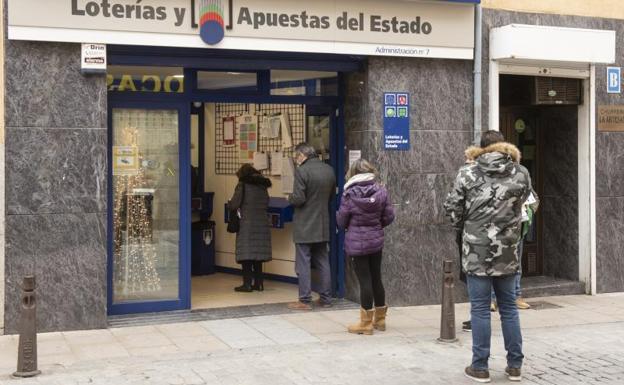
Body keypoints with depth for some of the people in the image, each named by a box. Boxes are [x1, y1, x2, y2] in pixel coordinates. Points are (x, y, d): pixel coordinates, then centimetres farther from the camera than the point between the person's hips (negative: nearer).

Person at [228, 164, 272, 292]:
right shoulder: (263, 186, 11)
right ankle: (258, 283, 13)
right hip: (262, 224, 5)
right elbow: (266, 205, 13)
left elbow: (234, 205, -9)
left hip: (247, 224, -5)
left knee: (246, 254, -1)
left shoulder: (242, 185, -5)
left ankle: (247, 284, -1)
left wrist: (229, 205, 12)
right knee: (258, 253, 11)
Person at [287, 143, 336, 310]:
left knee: (303, 264, 0)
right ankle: (325, 298, 17)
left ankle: (305, 301, 2)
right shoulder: (329, 170, 5)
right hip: (323, 226, 7)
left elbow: (298, 199, -20)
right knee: (323, 262, 13)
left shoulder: (302, 171, -17)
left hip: (304, 226, -7)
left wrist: (289, 198, 0)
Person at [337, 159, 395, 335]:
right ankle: (380, 319, 26)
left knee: (364, 280, 1)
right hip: (376, 240, 4)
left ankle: (366, 323, 8)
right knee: (376, 278, 15)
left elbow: (341, 221, -5)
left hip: (356, 243, -4)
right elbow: (389, 217, 0)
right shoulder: (381, 191, -3)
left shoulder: (349, 194, -11)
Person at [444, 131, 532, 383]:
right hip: (507, 251, 2)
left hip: (477, 250, -2)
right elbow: (522, 201, 13)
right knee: (508, 307, 13)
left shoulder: (468, 173, -4)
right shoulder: (521, 173, 1)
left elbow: (452, 208, -2)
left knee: (480, 309, 4)